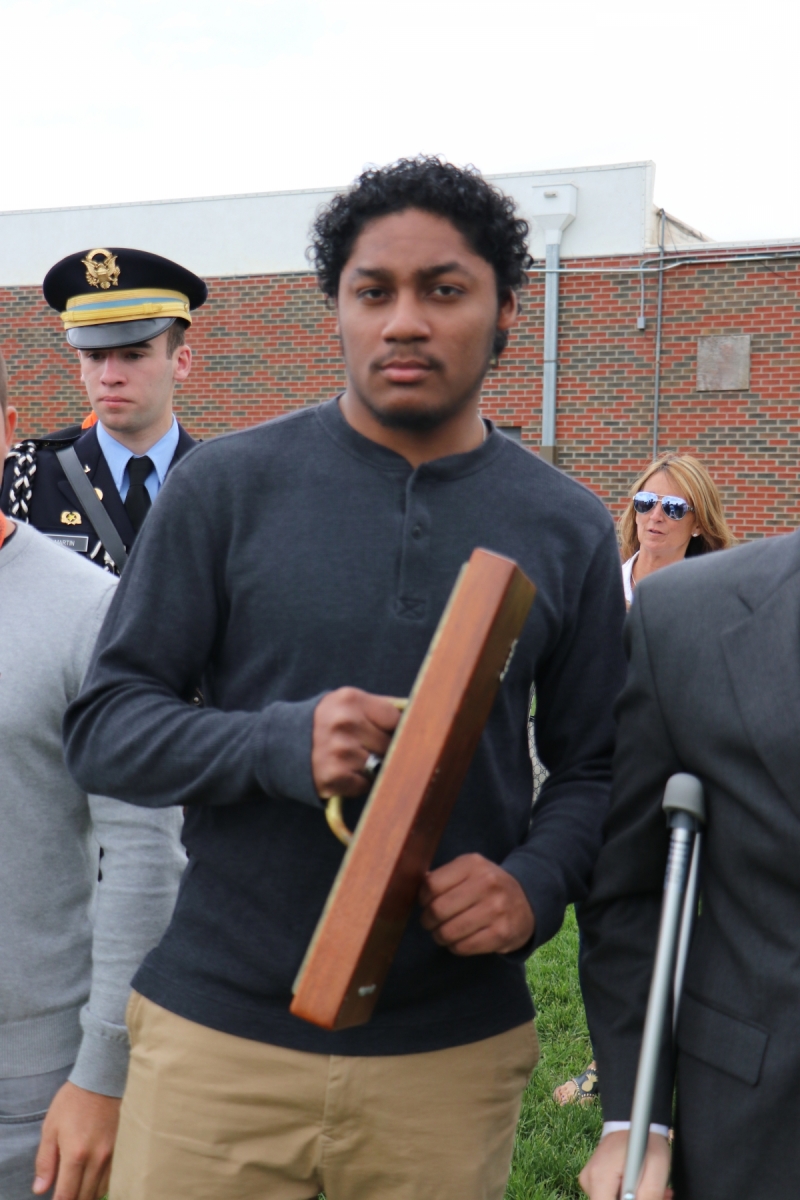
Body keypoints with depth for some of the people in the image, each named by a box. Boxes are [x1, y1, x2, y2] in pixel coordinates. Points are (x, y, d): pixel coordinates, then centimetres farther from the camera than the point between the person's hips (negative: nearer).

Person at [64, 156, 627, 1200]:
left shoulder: (568, 530, 2)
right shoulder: (227, 486, -4)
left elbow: (590, 767, 7)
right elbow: (103, 725, -3)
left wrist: (536, 882, -13)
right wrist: (278, 744, -21)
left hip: (457, 1048, 2)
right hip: (221, 1032, -1)